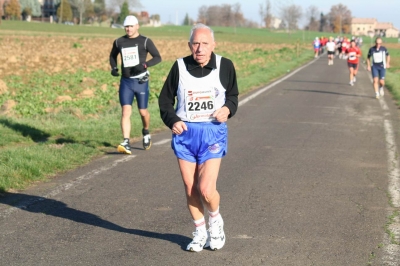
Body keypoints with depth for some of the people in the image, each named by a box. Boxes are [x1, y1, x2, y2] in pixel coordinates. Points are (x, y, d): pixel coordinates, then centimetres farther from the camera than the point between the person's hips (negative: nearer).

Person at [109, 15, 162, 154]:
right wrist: (113, 67, 4)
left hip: (141, 81, -2)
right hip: (125, 81, 2)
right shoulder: (119, 42, 8)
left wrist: (144, 65, -21)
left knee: (143, 111, 7)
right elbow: (113, 55, 25)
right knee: (126, 111, -10)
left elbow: (158, 57, -5)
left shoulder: (145, 41, -2)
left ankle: (146, 132, 38)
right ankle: (126, 143, -16)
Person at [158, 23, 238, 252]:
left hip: (213, 133, -2)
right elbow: (165, 99, 6)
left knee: (206, 189, -11)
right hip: (185, 133, 2)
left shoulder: (225, 66, -5)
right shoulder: (180, 66, -4)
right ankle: (200, 232, 28)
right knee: (190, 188, 8)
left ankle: (215, 220, 22)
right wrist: (172, 121, -12)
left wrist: (228, 109, -11)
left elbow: (233, 95, 10)